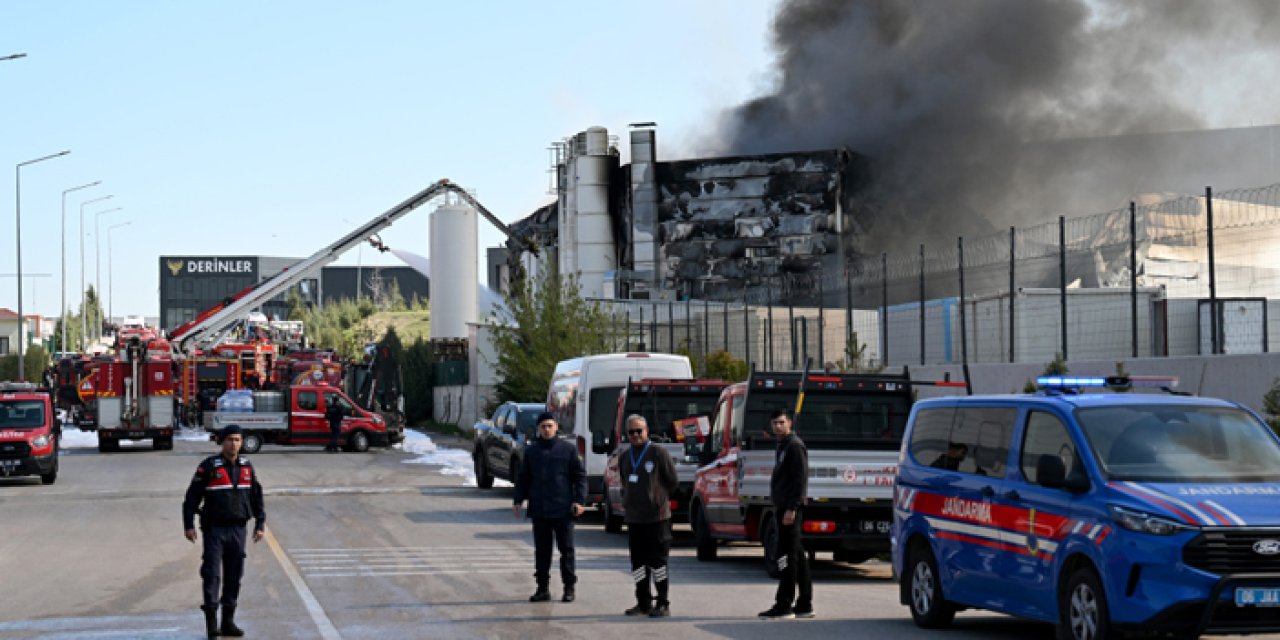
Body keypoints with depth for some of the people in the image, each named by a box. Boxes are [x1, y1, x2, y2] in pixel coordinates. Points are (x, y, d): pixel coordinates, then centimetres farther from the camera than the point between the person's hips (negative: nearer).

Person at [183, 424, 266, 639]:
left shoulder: (246, 467, 9)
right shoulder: (209, 466, -5)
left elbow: (256, 497, 16)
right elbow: (192, 496, -5)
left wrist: (260, 524, 10)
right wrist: (189, 525, -10)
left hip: (237, 530, 4)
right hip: (214, 530, -4)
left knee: (234, 576, 6)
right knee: (212, 575, -8)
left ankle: (228, 621, 13)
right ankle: (212, 622, -6)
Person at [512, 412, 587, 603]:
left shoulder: (568, 449, 1)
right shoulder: (531, 452, 10)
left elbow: (580, 476, 1)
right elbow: (523, 478, 15)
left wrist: (579, 500, -8)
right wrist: (518, 500, 5)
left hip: (563, 509, -3)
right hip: (539, 509, 3)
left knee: (566, 549, 2)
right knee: (541, 550, 6)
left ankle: (569, 587, 9)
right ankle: (542, 589, 12)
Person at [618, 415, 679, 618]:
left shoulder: (659, 454, -6)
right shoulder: (624, 458, 14)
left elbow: (673, 482, -1)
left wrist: (658, 498, 3)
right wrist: (628, 502, 12)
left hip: (657, 517, -6)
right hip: (633, 519, 6)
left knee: (658, 561, -4)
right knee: (638, 562, 8)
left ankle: (663, 604, 1)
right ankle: (643, 603, 16)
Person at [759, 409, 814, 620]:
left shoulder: (795, 446, -11)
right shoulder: (783, 446, 20)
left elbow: (800, 479, -18)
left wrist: (792, 508, -23)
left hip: (790, 508, -10)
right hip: (784, 508, 10)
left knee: (787, 555, -10)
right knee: (797, 555, 11)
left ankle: (784, 605, -10)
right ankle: (804, 605, 14)